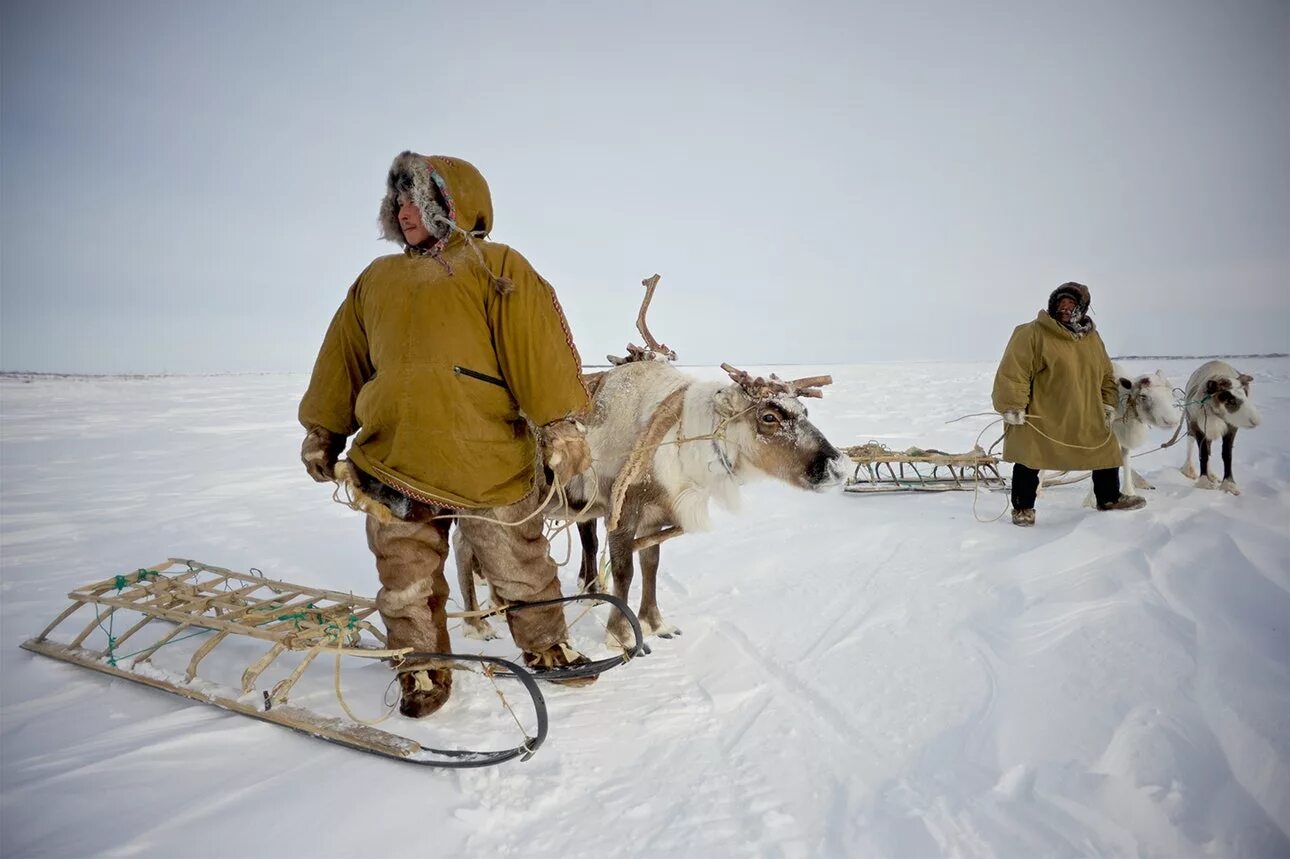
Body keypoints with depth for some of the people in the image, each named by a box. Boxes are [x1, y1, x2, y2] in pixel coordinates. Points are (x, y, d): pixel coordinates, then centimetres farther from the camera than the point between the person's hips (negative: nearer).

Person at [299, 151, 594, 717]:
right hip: (392, 464, 4)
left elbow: (538, 350, -9)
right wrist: (322, 430, 23)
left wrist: (560, 423, -17)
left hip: (489, 463, -4)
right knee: (406, 585, 10)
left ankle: (545, 648, 35)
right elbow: (342, 361, 22)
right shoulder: (377, 279, 17)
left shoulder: (496, 268, 1)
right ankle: (423, 669, 30)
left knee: (521, 570, 12)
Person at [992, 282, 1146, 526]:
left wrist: (1108, 403, 12)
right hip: (1040, 418, -6)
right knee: (1029, 462, -2)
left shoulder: (1091, 337, 10)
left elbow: (1105, 374, 20)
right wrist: (1013, 406, -20)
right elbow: (1013, 370, -17)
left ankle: (1109, 498, 35)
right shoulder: (1033, 334, -12)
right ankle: (1022, 508, 13)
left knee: (1106, 452, 16)